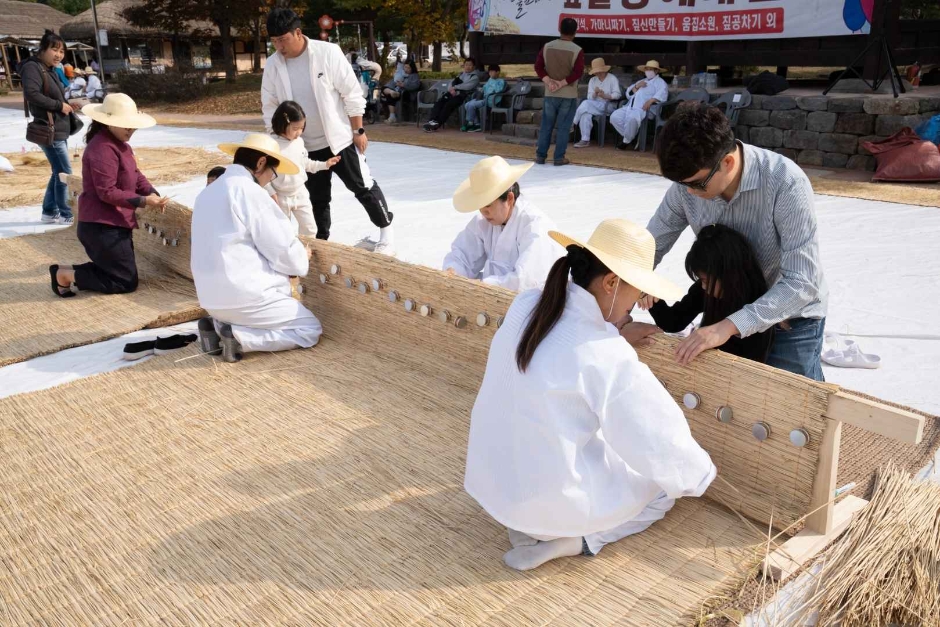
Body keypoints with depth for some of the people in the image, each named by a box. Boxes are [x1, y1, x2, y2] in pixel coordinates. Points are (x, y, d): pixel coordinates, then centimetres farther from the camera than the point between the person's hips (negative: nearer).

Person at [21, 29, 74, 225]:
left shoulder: (49, 70, 17)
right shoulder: (32, 67, -13)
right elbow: (32, 94, -27)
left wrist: (65, 105, -1)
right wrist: (59, 105, -21)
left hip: (59, 129, 10)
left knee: (58, 172, 14)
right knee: (65, 172, -7)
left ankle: (49, 212, 21)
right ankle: (65, 215, 1)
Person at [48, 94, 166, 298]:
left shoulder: (119, 143, 13)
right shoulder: (103, 149, -20)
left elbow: (135, 174, 16)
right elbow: (107, 193, -23)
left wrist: (151, 192, -3)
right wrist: (143, 201, -25)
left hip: (113, 224, 11)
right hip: (102, 227, -11)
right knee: (127, 282, -4)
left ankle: (68, 272, 16)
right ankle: (66, 275, 0)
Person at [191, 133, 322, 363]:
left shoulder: (208, 193, 13)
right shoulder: (251, 192, -14)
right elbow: (284, 251, -11)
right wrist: (301, 260, 12)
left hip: (212, 295, 9)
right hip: (244, 295, -9)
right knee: (310, 330, 4)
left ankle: (218, 324, 10)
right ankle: (238, 336, -10)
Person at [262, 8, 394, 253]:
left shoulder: (328, 52, -15)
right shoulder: (272, 65, -4)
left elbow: (352, 94, -10)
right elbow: (269, 106, 5)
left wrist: (358, 131, -9)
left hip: (339, 138, -3)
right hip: (304, 145, 3)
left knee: (363, 186, 5)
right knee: (316, 197, 13)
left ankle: (386, 231, 22)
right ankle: (322, 240, 28)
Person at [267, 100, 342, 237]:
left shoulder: (299, 142, -2)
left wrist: (324, 164, 8)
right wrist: (271, 193, -17)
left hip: (300, 194, 5)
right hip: (281, 197, -5)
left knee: (309, 229, 9)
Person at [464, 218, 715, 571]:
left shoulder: (525, 306, -7)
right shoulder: (608, 356, -24)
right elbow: (660, 440, -13)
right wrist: (703, 473, 6)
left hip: (490, 480, 6)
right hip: (548, 497, -6)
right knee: (664, 483, 17)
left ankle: (533, 524, 13)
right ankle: (575, 539, 0)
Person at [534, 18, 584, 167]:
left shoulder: (547, 46, 1)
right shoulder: (577, 50, -7)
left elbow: (538, 66, -2)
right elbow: (578, 72, -16)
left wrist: (548, 81, -7)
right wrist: (562, 83, -12)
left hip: (550, 94, 3)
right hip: (569, 95, -2)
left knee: (546, 125, 10)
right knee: (563, 127, 2)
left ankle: (540, 155, 11)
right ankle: (559, 157, 4)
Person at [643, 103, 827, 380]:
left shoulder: (786, 183, -32)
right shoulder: (688, 183, -18)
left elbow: (803, 283, -34)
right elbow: (651, 245, -4)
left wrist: (730, 325, -44)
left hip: (790, 318, -4)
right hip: (728, 313, 5)